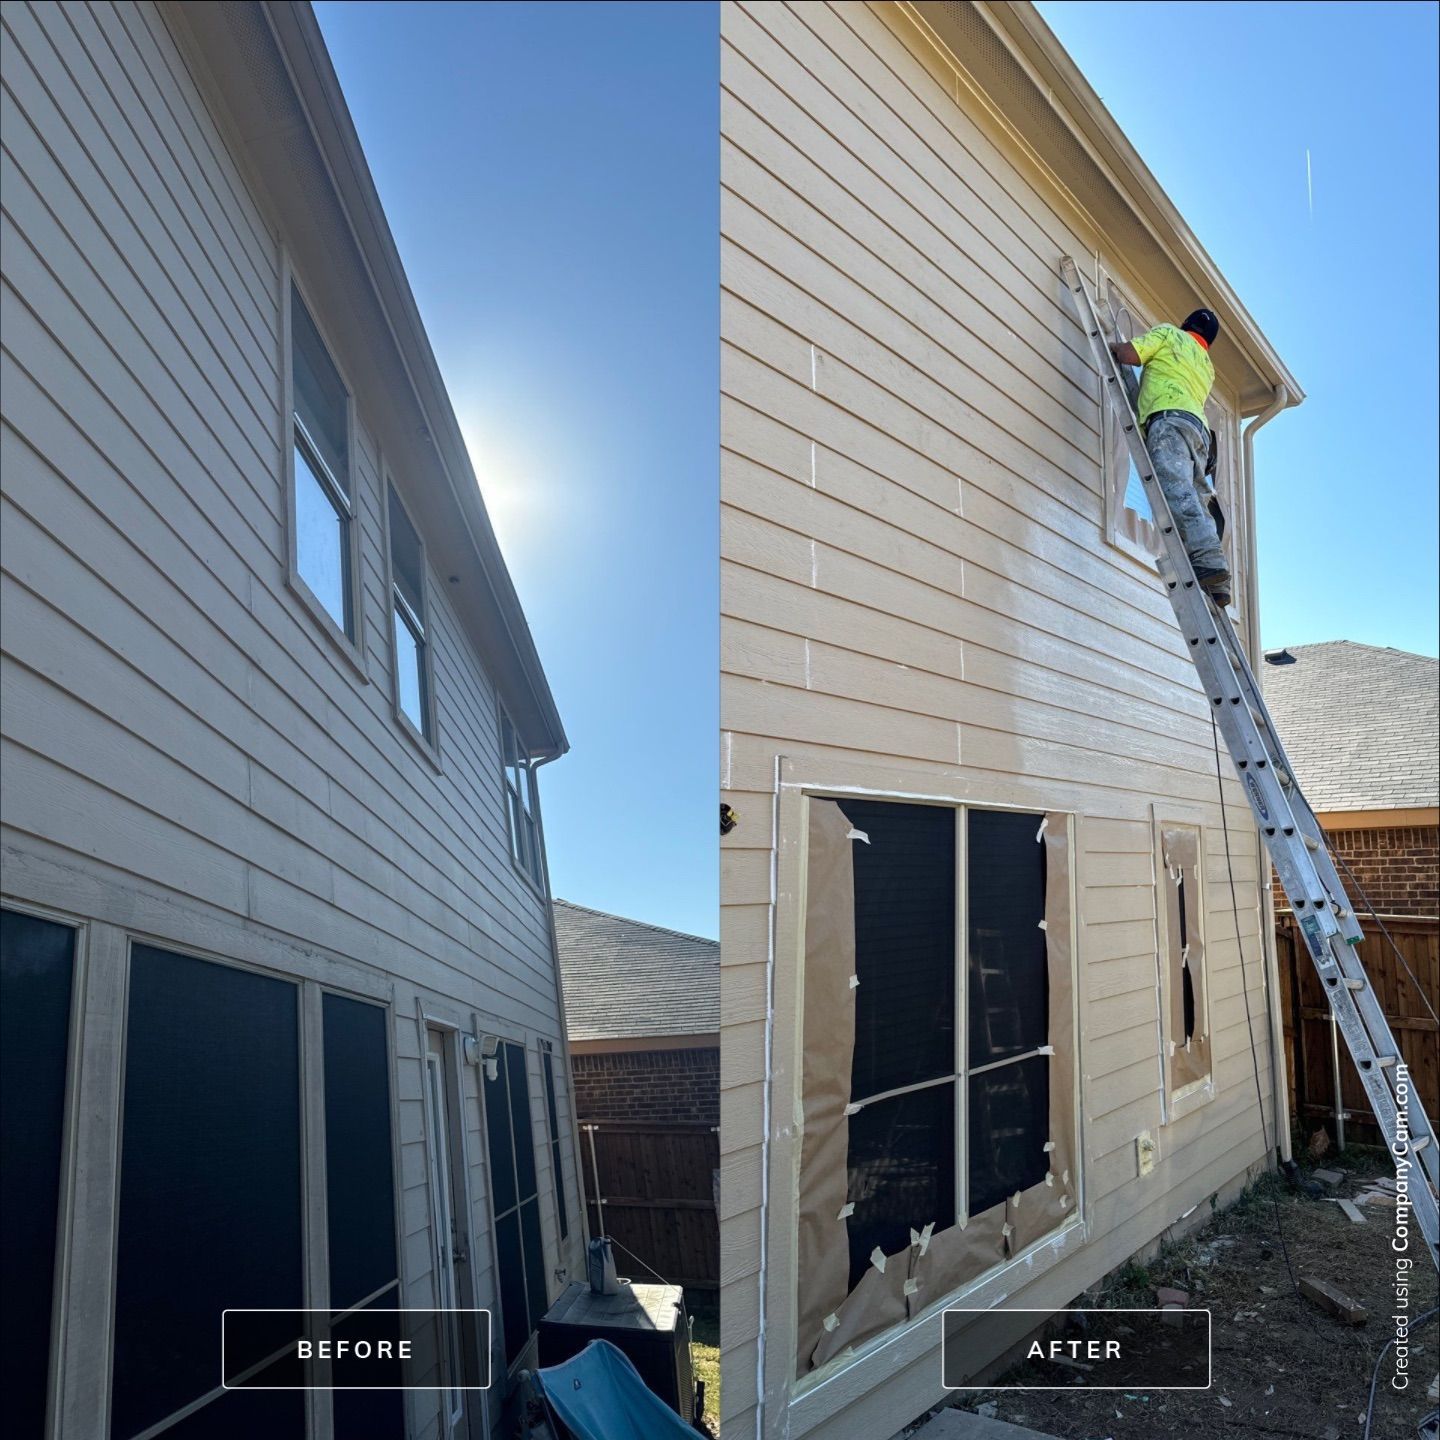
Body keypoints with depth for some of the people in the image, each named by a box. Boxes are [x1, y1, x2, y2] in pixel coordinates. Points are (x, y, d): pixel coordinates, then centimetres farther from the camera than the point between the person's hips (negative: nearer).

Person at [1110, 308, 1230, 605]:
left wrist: (1115, 346, 28)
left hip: (1170, 419, -7)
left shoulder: (1169, 333, 18)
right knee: (1197, 501, -3)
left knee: (1177, 492, -24)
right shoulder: (1206, 366, 36)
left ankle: (1207, 561, -42)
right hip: (1199, 427, 7)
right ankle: (1217, 582, -18)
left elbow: (1128, 354, 7)